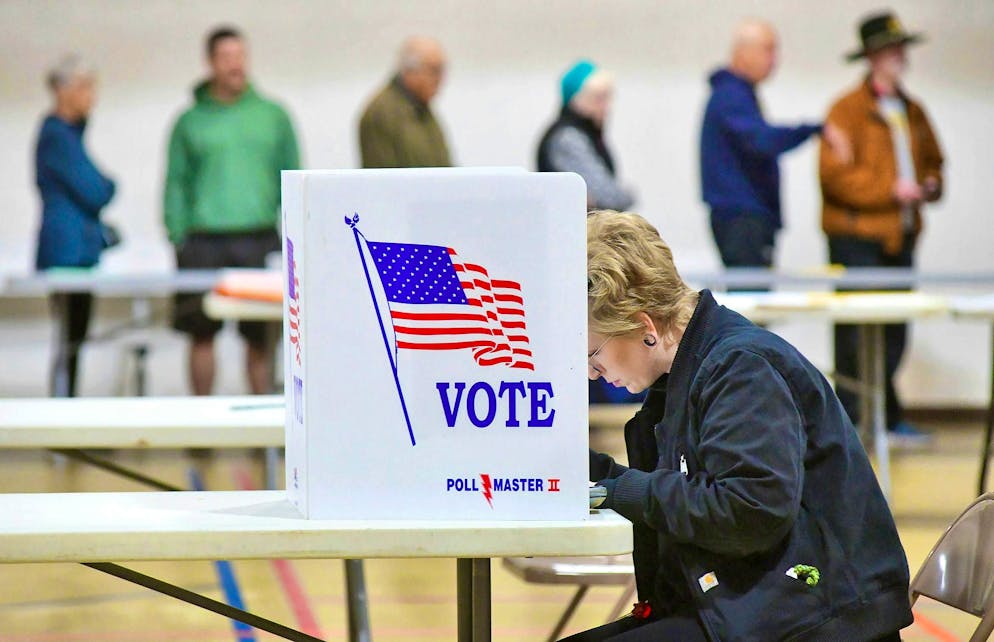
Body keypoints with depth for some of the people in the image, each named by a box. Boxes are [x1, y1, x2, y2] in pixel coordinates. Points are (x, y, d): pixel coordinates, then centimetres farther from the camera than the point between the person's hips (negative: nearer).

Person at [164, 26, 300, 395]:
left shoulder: (272, 115, 10)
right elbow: (176, 183, 7)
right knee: (202, 333, 1)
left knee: (260, 335, 0)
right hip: (205, 243, 0)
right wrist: (178, 237, -2)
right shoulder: (191, 121, 8)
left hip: (260, 239, 0)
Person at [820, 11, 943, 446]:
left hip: (899, 237, 8)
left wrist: (929, 185, 5)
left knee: (893, 332, 7)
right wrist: (891, 190, -17)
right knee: (858, 333, -6)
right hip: (856, 236, -7)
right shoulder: (848, 109, -7)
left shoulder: (912, 111, 18)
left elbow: (932, 160, 28)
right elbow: (834, 173, -16)